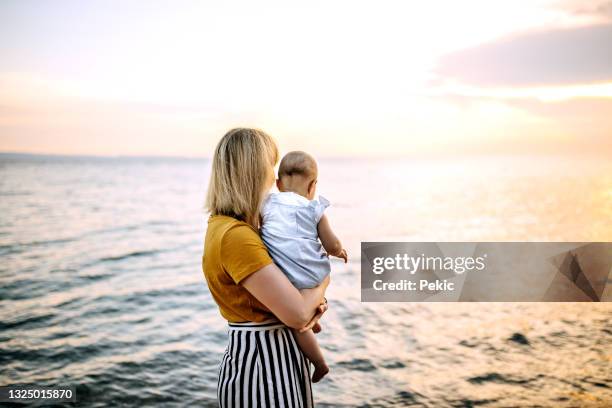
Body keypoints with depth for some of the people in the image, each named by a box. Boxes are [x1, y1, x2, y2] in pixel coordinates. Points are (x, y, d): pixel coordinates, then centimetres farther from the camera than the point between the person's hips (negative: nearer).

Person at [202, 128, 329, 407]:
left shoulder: (225, 225, 5)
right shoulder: (235, 236, -25)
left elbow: (285, 292, 13)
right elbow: (298, 314, -26)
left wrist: (315, 298, -8)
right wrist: (323, 282, -6)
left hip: (271, 354, 9)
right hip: (262, 363, -9)